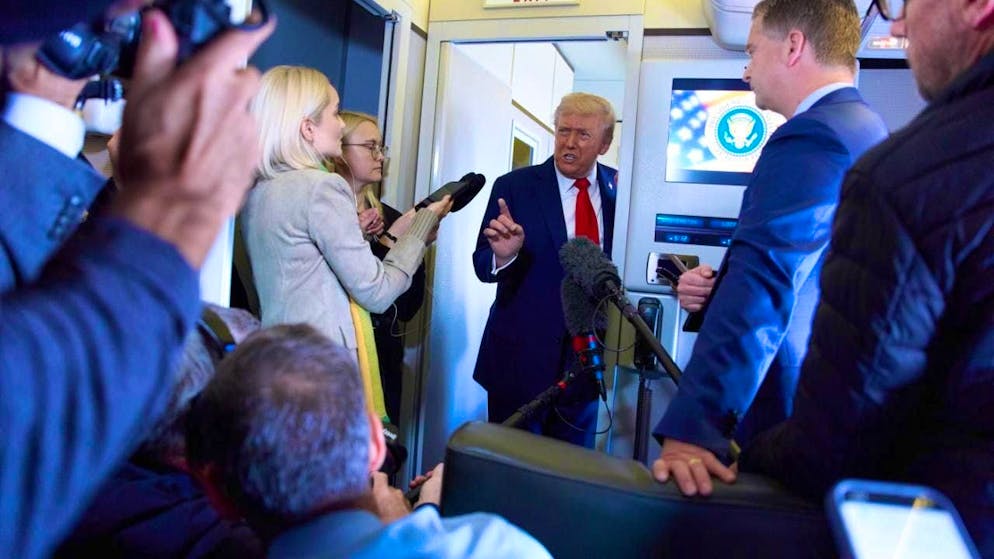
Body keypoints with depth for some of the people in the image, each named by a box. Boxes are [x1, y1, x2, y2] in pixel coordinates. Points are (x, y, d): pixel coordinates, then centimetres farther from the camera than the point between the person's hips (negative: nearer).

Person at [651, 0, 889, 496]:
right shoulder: (868, 131, 13)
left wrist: (691, 428, -32)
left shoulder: (811, 138, -19)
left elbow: (761, 292, -30)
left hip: (788, 427, -10)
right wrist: (718, 289, 2)